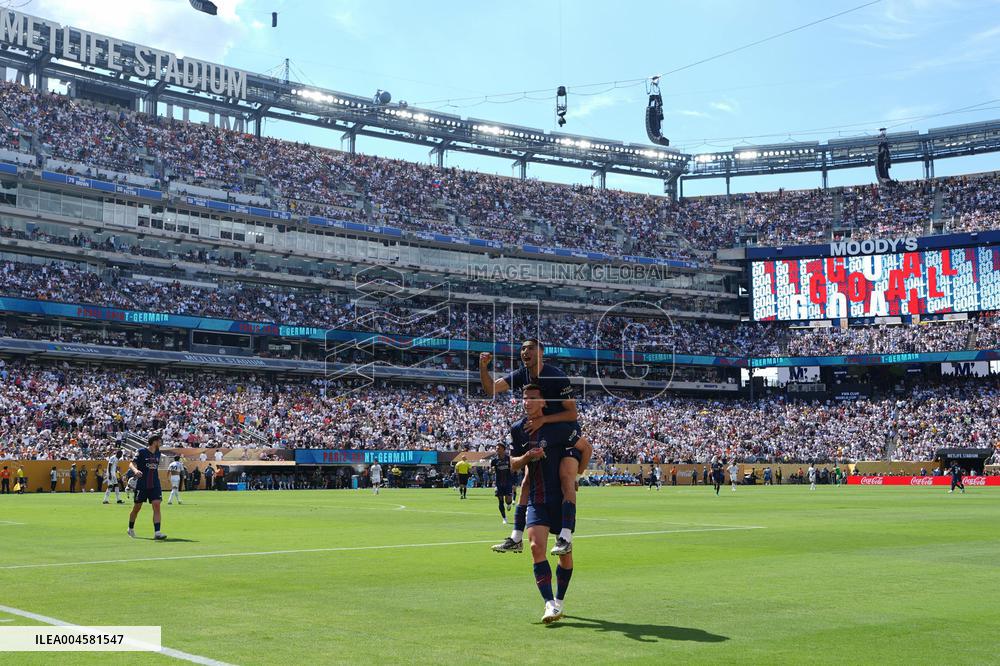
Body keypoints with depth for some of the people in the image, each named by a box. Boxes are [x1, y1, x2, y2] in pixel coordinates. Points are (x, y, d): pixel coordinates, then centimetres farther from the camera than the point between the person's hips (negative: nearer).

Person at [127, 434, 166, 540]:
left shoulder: (157, 453, 12)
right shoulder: (142, 452, -5)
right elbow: (131, 464, -13)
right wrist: (135, 470, -33)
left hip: (155, 485, 4)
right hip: (142, 484, -4)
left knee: (156, 505, -13)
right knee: (137, 507, 9)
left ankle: (157, 532, -18)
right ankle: (130, 529, 32)